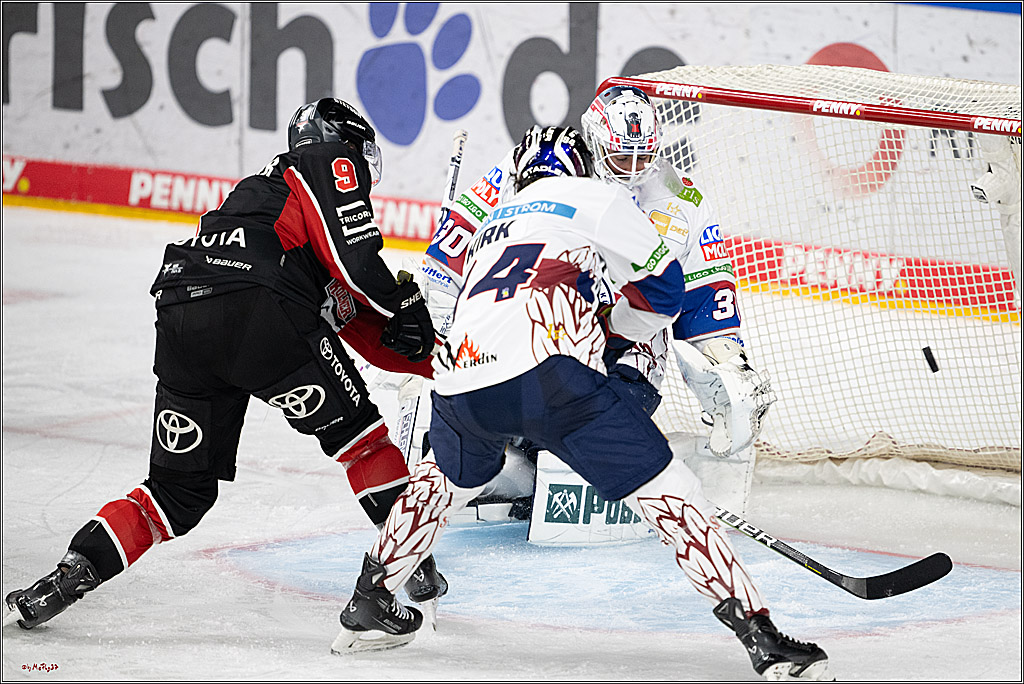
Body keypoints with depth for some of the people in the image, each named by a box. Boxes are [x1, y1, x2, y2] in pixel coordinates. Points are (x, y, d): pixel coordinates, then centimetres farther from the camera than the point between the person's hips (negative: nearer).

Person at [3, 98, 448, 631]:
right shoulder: (332, 163, 16)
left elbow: (359, 327, 36)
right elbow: (354, 255, -4)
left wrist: (431, 358, 32)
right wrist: (407, 307, 9)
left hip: (178, 319, 7)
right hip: (255, 308, -7)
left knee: (181, 487, 15)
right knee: (354, 427, 11)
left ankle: (71, 574, 3)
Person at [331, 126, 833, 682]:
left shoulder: (492, 225, 37)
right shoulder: (594, 198, 19)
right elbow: (663, 288, 17)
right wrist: (608, 339, 31)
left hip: (461, 376, 6)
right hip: (547, 370, -6)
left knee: (450, 474, 37)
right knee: (664, 489, 0)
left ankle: (369, 605, 41)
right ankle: (761, 637, -9)